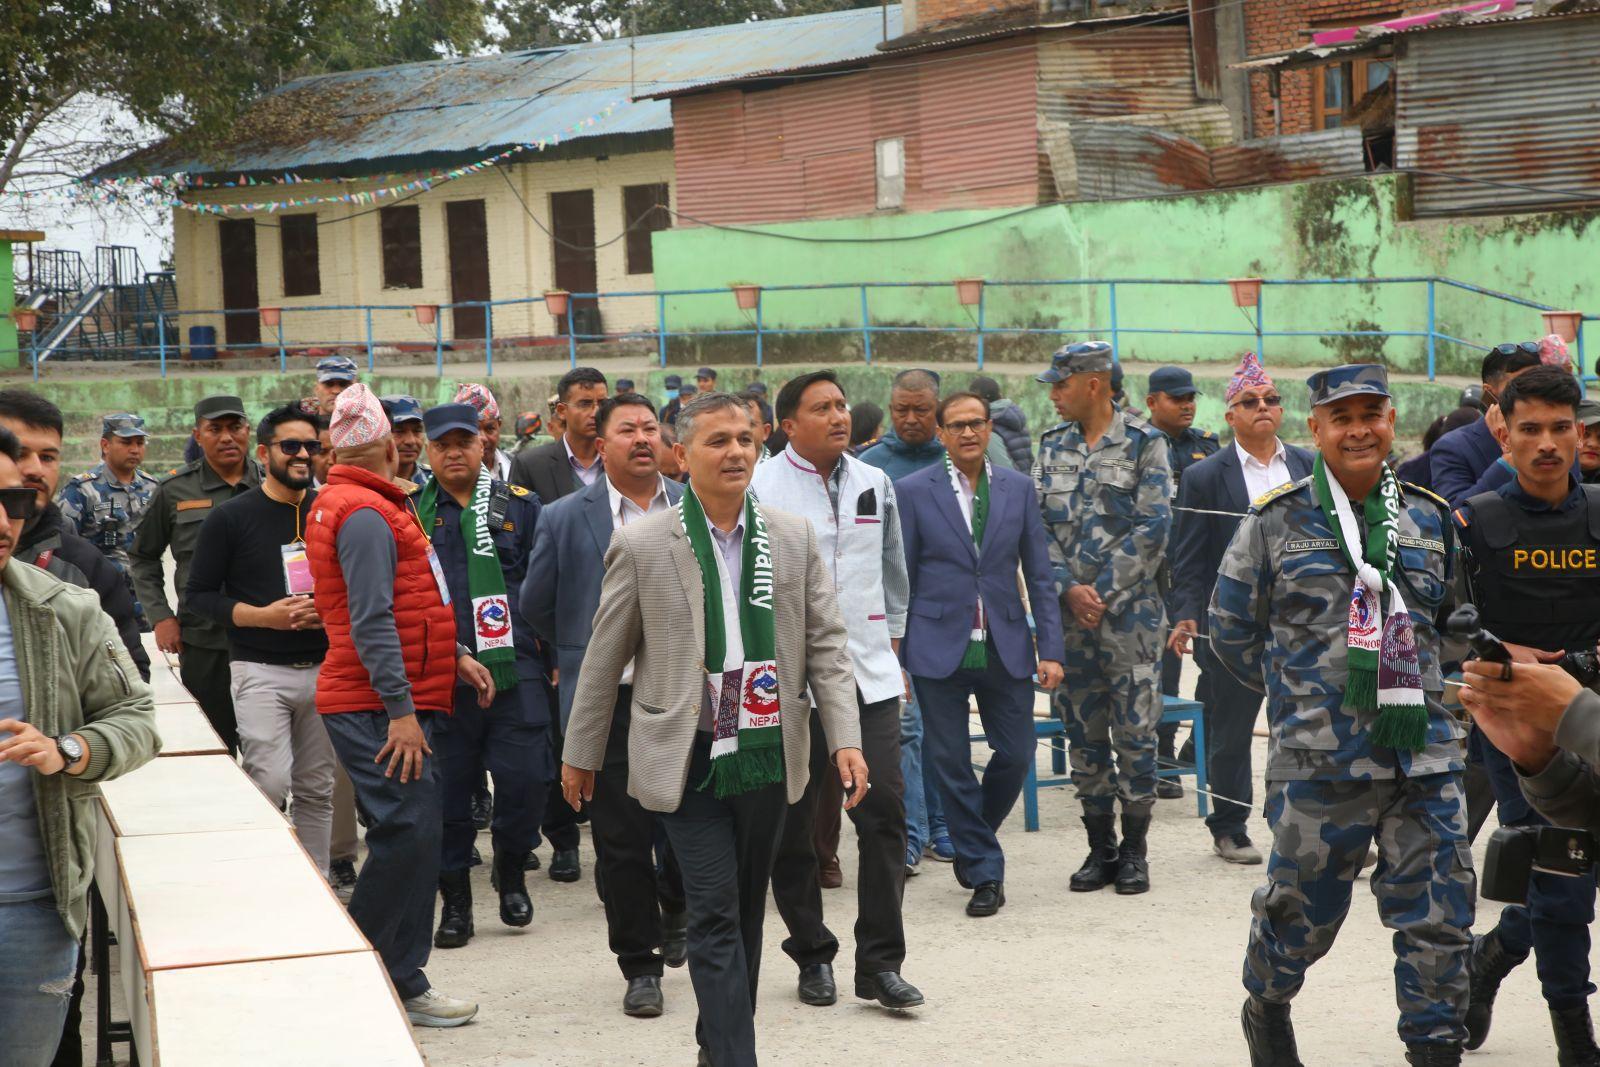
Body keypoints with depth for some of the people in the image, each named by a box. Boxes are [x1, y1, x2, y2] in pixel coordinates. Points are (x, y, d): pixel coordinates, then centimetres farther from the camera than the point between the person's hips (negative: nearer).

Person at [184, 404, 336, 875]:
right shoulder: (231, 517, -2)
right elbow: (197, 594, -2)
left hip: (324, 669, 4)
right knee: (270, 784, -15)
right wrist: (262, 615, -14)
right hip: (260, 671, -4)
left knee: (316, 791, 8)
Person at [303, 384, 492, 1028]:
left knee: (413, 835, 11)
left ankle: (401, 981, 15)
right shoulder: (365, 515, -14)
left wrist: (454, 656, 17)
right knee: (408, 834, -12)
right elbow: (371, 622, -20)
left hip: (389, 705, 11)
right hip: (380, 708, -11)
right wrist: (401, 709, -22)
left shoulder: (341, 505, 19)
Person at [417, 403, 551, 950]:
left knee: (526, 778, -5)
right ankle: (455, 901, 17)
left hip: (513, 670, 0)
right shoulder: (410, 513, 8)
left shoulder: (521, 506, 8)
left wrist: (551, 652, 2)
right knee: (446, 788, 4)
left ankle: (511, 869, 22)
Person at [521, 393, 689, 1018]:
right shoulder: (566, 519, -1)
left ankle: (676, 909, 38)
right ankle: (639, 968, 14)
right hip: (609, 702, -2)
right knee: (622, 842, 2)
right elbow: (536, 606, 9)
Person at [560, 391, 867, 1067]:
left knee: (746, 912, 13)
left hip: (767, 755, 4)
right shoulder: (642, 544, -4)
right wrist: (581, 754, 8)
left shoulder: (793, 539, 5)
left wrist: (845, 740, -4)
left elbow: (826, 646, 5)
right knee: (715, 915, -8)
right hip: (688, 759, -3)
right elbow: (604, 658, 3)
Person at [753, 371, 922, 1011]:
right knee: (792, 825, 4)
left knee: (884, 811, -4)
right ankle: (813, 957, 19)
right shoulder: (758, 488, -5)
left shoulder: (874, 484, 11)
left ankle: (880, 963, 2)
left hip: (868, 676, 3)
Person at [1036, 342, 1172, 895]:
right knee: (1084, 735, 7)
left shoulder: (1144, 443, -3)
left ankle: (1134, 851, 9)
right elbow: (1037, 524, 7)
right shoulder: (1053, 446, 10)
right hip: (1068, 616, 4)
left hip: (1128, 613, -4)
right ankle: (1100, 849, 16)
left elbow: (1152, 527, -8)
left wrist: (1104, 594, -13)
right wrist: (1069, 589, -8)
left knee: (1134, 733, -1)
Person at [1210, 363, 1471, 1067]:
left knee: (1440, 920, 1)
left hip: (1425, 757, 3)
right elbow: (1231, 627, 8)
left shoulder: (1430, 518, 8)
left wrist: (1411, 684, 13)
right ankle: (1266, 1010, 37)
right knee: (1303, 908, 10)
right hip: (1318, 761, -2)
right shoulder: (1277, 521, -1)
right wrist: (1297, 689, 8)